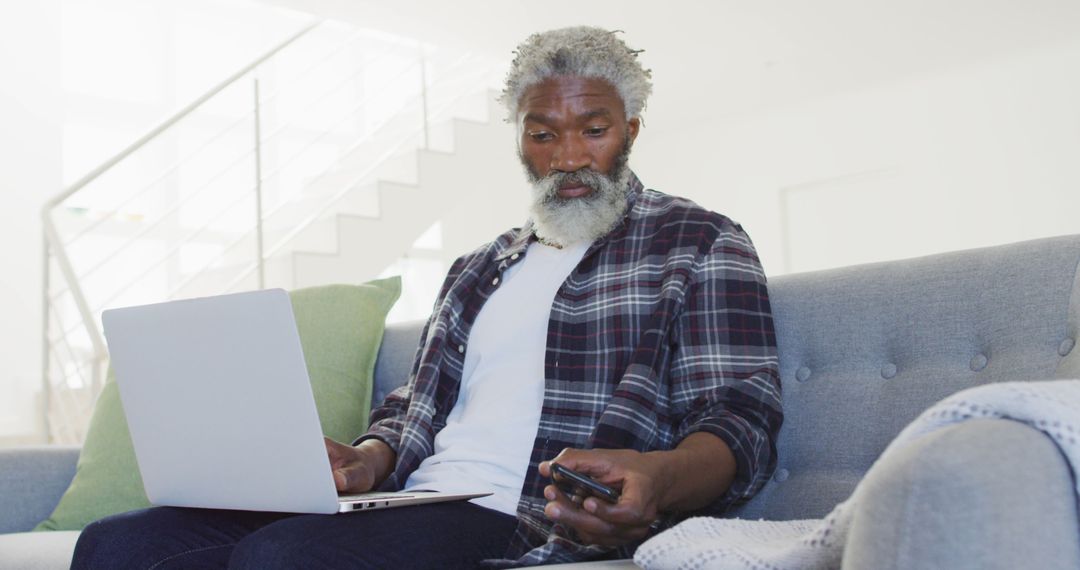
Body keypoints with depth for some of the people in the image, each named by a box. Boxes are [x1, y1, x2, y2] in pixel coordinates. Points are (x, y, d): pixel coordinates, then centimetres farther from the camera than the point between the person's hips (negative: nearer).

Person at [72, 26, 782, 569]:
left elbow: (742, 419, -4)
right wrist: (369, 459, 0)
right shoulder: (478, 269, 27)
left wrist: (660, 478, -28)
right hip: (413, 503, 7)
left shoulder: (700, 245, 7)